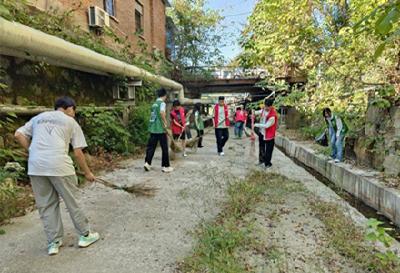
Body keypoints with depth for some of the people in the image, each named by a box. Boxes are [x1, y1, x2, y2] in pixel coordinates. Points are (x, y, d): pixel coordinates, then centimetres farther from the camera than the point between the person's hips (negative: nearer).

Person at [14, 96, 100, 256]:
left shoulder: (38, 118, 23)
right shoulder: (71, 122, 9)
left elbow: (18, 135, 13)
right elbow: (78, 153, 5)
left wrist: (34, 152, 17)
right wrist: (87, 172, 14)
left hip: (36, 166, 4)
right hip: (59, 165, -4)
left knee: (46, 204, 13)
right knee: (71, 201, 9)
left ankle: (53, 242, 21)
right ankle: (85, 235, 21)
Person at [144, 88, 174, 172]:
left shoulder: (154, 104, 15)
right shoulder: (162, 103, -8)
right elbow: (162, 112, -29)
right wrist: (165, 123, -19)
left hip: (152, 128, 7)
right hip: (161, 129, -7)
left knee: (151, 146, 11)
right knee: (164, 148, 3)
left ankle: (147, 163, 2)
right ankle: (165, 166, 9)